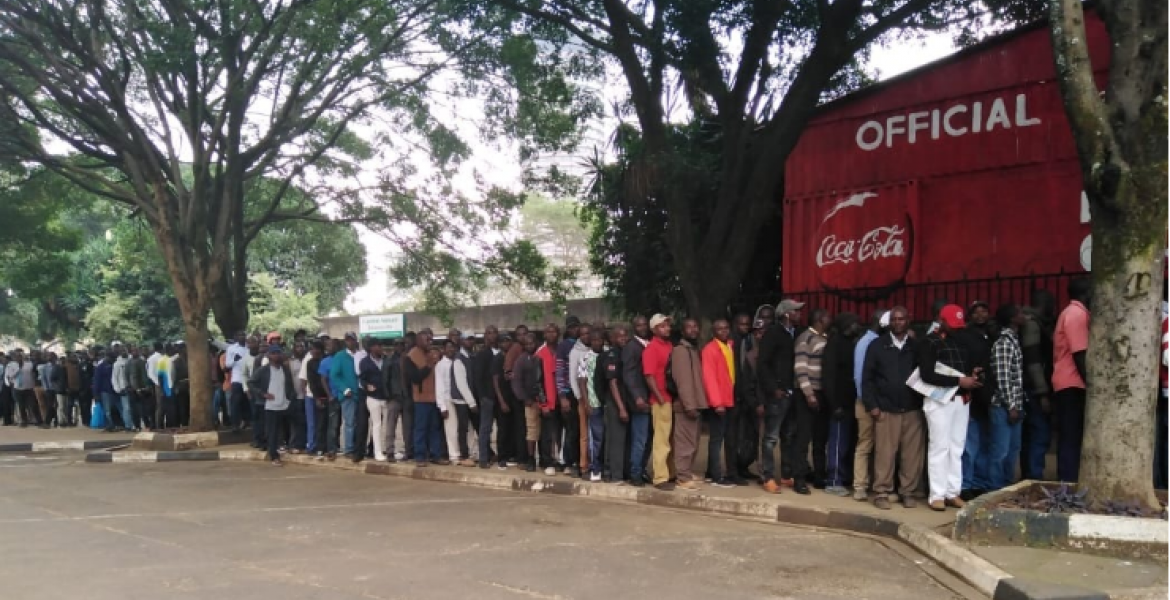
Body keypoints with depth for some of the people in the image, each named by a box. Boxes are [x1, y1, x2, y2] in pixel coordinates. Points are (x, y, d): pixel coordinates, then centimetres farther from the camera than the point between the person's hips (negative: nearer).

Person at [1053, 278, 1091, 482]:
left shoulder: (1069, 312, 18)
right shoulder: (1078, 314, -11)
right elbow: (1079, 353, -18)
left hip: (1066, 383, 10)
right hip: (1073, 384, -10)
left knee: (1069, 438, 10)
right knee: (1073, 438, -8)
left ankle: (1066, 482, 13)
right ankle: (1069, 483, -7)